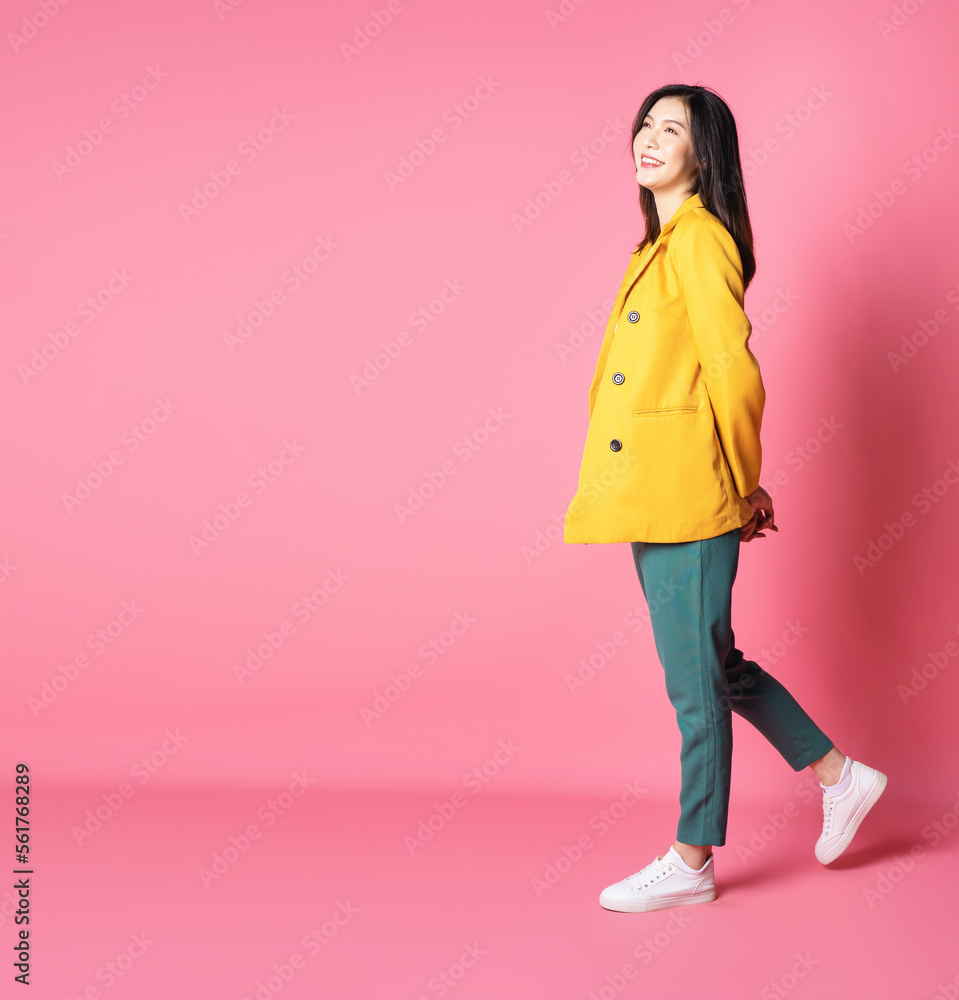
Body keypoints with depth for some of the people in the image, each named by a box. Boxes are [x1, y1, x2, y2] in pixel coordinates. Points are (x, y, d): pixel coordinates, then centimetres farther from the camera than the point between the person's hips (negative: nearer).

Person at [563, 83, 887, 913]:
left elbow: (735, 376, -15)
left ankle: (692, 862, 15)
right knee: (711, 664, 18)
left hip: (689, 502, -10)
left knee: (696, 679, 2)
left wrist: (742, 486, -6)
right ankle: (840, 775, 32)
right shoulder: (662, 244, 18)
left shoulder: (700, 239, -12)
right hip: (658, 501, 10)